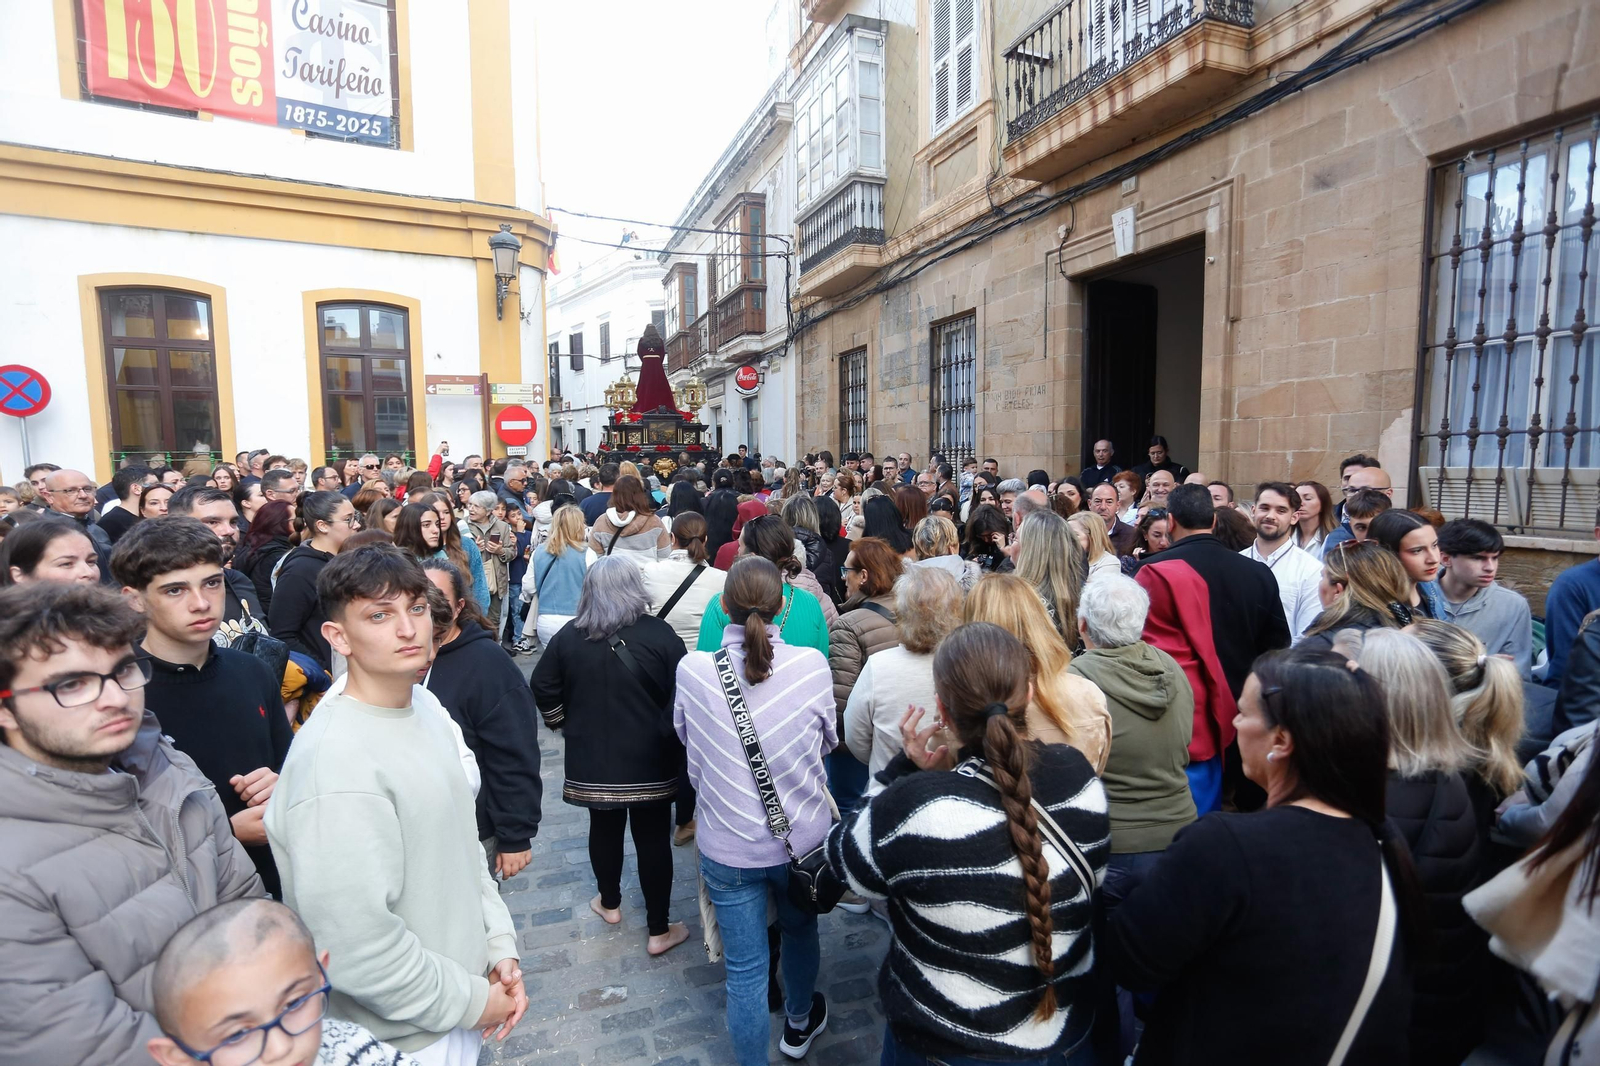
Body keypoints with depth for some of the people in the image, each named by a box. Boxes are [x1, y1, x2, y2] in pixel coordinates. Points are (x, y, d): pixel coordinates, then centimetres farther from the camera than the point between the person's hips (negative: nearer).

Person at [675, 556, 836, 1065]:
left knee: (745, 970, 15)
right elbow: (829, 740, -2)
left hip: (727, 844, -1)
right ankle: (799, 1024, 54)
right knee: (800, 932, 29)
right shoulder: (811, 665, -19)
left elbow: (686, 738, 1)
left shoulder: (692, 669, -18)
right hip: (802, 836, 1)